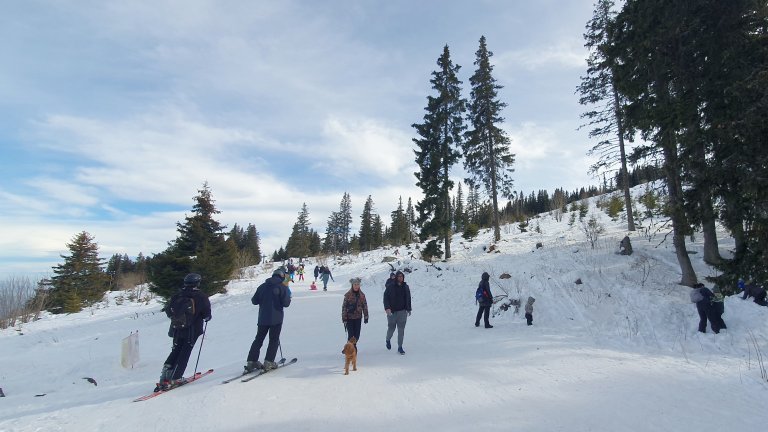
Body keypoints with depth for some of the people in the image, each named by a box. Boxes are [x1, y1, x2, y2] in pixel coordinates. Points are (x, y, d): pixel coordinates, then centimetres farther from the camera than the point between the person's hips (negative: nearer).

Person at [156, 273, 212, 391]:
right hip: (192, 329, -4)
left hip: (177, 329, 4)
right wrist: (207, 317, 12)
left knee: (176, 350, 20)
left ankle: (165, 375, 9)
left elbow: (168, 309, 9)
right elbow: (206, 314, -10)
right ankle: (174, 378, 0)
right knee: (184, 353, 4)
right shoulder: (201, 296, -8)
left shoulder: (177, 295, 3)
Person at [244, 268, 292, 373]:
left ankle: (251, 361, 13)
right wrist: (288, 297, 6)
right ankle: (268, 362, 2)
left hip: (263, 318, 4)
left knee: (258, 339, 15)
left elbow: (254, 301, 8)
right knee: (274, 340, 7)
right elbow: (286, 303, -14)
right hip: (276, 318, -4)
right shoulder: (282, 287, -9)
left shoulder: (262, 286, 5)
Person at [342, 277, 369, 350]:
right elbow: (344, 307, -7)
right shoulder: (348, 295, -9)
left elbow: (365, 306, 7)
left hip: (358, 317, 3)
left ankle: (354, 345, 32)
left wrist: (366, 317, 5)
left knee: (357, 335, 9)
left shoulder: (362, 295, 1)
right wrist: (344, 319, -8)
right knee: (351, 335, -4)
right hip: (350, 317, -3)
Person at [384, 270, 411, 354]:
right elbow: (386, 298, -7)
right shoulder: (390, 287, -6)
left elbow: (408, 299, 14)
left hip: (402, 311, 3)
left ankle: (400, 347, 13)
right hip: (392, 311, -3)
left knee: (401, 329, 2)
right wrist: (387, 308, -18)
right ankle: (388, 340, 37)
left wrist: (409, 309, 15)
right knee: (391, 328, 7)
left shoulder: (406, 287, 6)